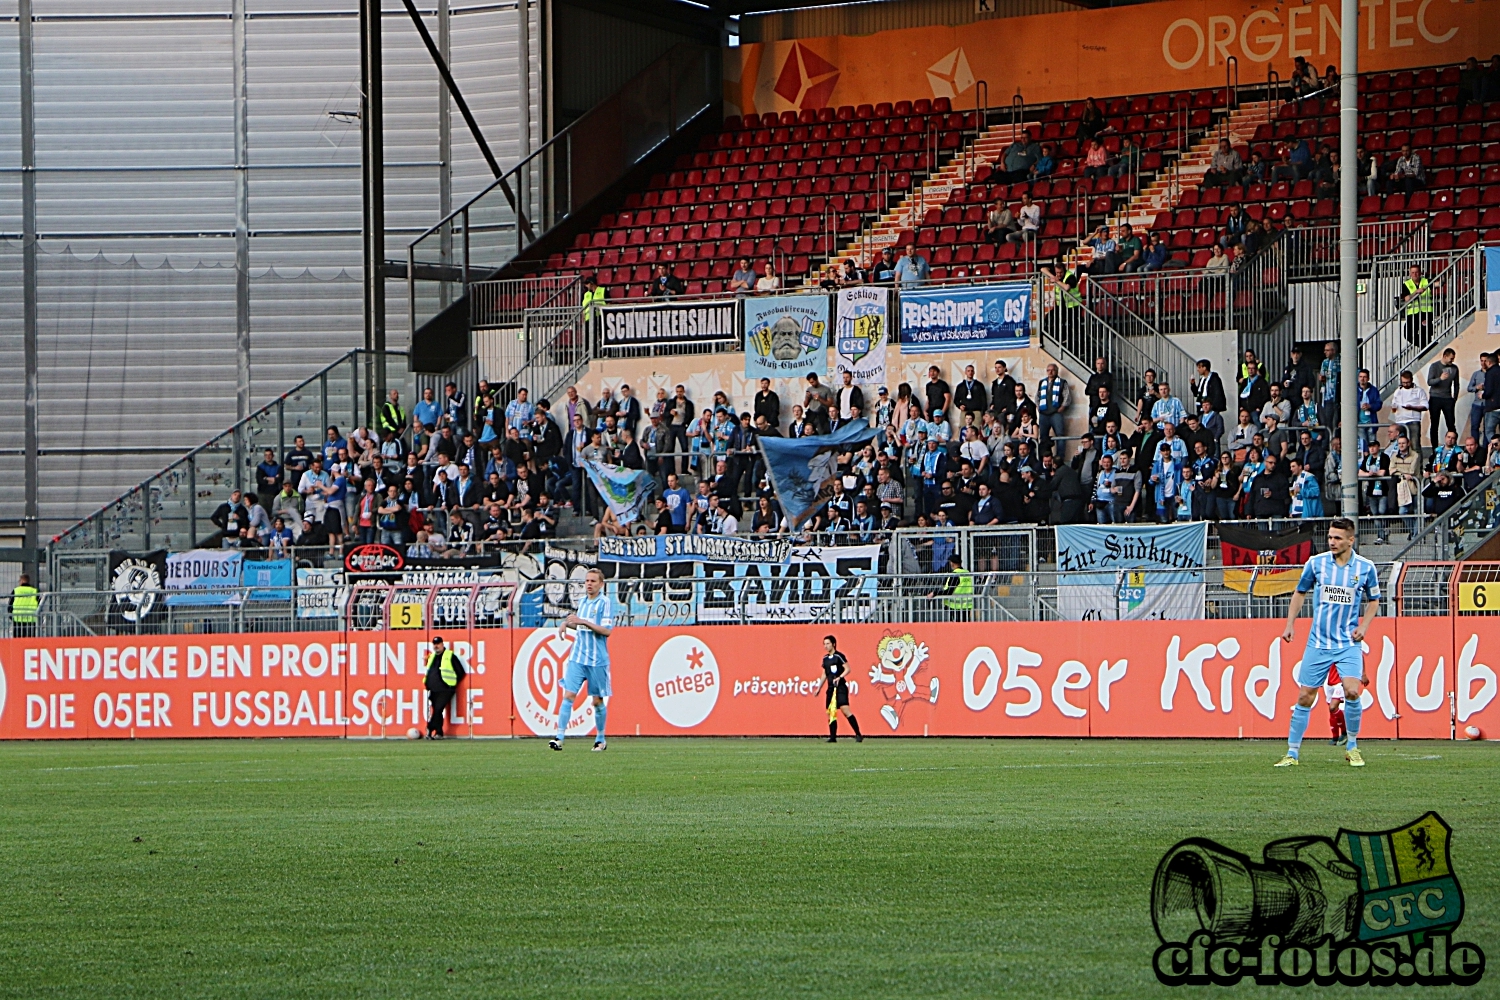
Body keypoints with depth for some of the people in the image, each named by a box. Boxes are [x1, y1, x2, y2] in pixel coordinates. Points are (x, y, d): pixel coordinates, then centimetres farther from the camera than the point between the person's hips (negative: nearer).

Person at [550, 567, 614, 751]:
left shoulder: (605, 603, -7)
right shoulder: (582, 602, 12)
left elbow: (607, 630, -16)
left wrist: (583, 622, -22)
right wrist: (569, 623, 6)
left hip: (597, 660, -5)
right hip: (577, 658, 5)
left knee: (597, 701, 5)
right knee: (568, 695, -8)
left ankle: (600, 739, 21)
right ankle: (560, 738, -13)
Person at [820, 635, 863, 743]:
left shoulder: (839, 656, -7)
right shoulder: (825, 658, 15)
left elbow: (847, 669, -11)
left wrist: (839, 678, -25)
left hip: (840, 687, -8)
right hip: (830, 688, 8)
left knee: (845, 710, -16)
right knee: (830, 713, 4)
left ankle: (858, 735, -13)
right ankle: (833, 737, 10)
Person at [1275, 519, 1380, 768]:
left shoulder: (1365, 568, -1)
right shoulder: (1316, 563, -1)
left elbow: (1374, 600, 14)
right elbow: (1300, 593, 14)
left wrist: (1364, 625, -1)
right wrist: (1290, 623, 7)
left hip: (1348, 643, -1)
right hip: (1318, 643, 1)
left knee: (1352, 691, -19)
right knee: (1305, 697, 1)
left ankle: (1352, 747, 0)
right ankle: (1292, 753, 11)